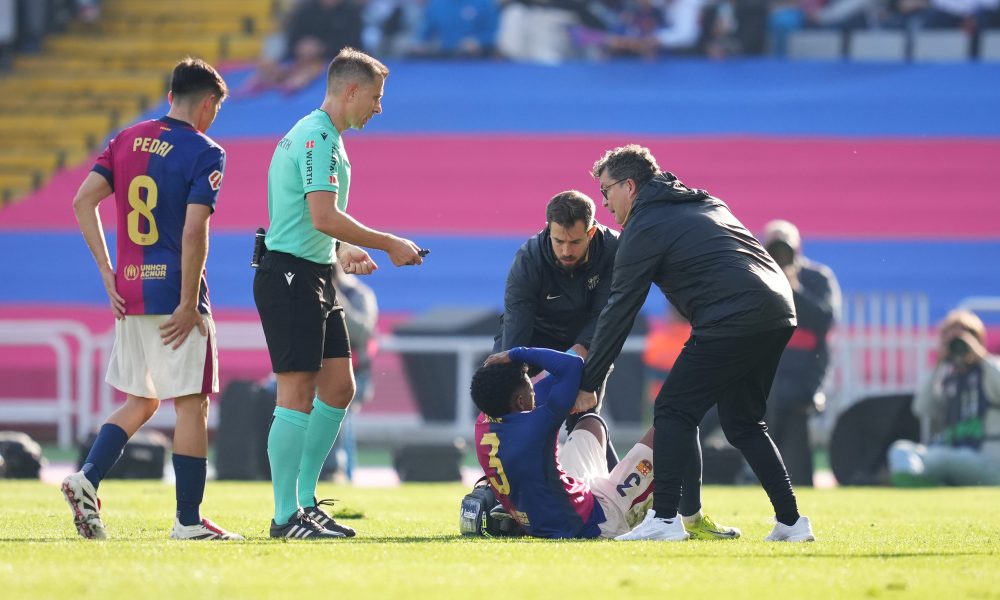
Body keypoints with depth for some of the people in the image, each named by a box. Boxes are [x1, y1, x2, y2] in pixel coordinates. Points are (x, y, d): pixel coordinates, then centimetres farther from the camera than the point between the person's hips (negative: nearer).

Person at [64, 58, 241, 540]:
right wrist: (189, 305, -15)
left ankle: (86, 480, 0)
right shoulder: (204, 153, -8)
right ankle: (188, 521, 3)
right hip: (174, 293, -6)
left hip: (129, 292, 6)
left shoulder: (127, 140, 10)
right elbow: (194, 231, -18)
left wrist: (107, 273, 5)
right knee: (191, 405, 1)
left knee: (140, 402, 18)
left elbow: (83, 201, 4)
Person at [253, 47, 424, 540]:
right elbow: (324, 217, -25)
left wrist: (343, 251, 18)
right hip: (290, 277, -11)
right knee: (298, 394, -9)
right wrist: (389, 244, -18)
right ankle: (286, 517, -7)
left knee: (338, 388, 10)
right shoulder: (318, 138, -16)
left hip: (314, 278, 11)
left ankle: (305, 500, 16)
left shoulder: (320, 137, 18)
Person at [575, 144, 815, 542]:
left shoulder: (645, 228, 0)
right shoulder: (703, 203, 26)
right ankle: (790, 522, 13)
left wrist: (589, 384, 5)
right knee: (742, 424, 18)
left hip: (733, 321, -8)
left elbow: (619, 312, 0)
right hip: (778, 317, 9)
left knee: (673, 411, -1)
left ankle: (664, 519, -9)